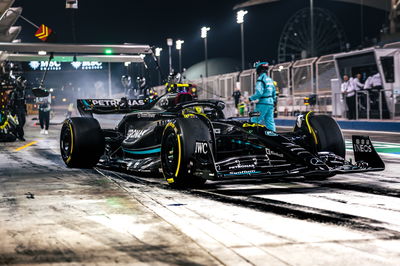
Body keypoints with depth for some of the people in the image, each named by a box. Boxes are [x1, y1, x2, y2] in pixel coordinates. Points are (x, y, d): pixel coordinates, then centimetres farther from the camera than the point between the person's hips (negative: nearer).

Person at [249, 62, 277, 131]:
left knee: (255, 122, -5)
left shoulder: (260, 79, -10)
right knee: (270, 122, 7)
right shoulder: (270, 79, 16)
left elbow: (259, 93, -20)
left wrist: (251, 98, -12)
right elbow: (274, 93, 21)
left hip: (263, 104, -8)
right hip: (270, 103, 8)